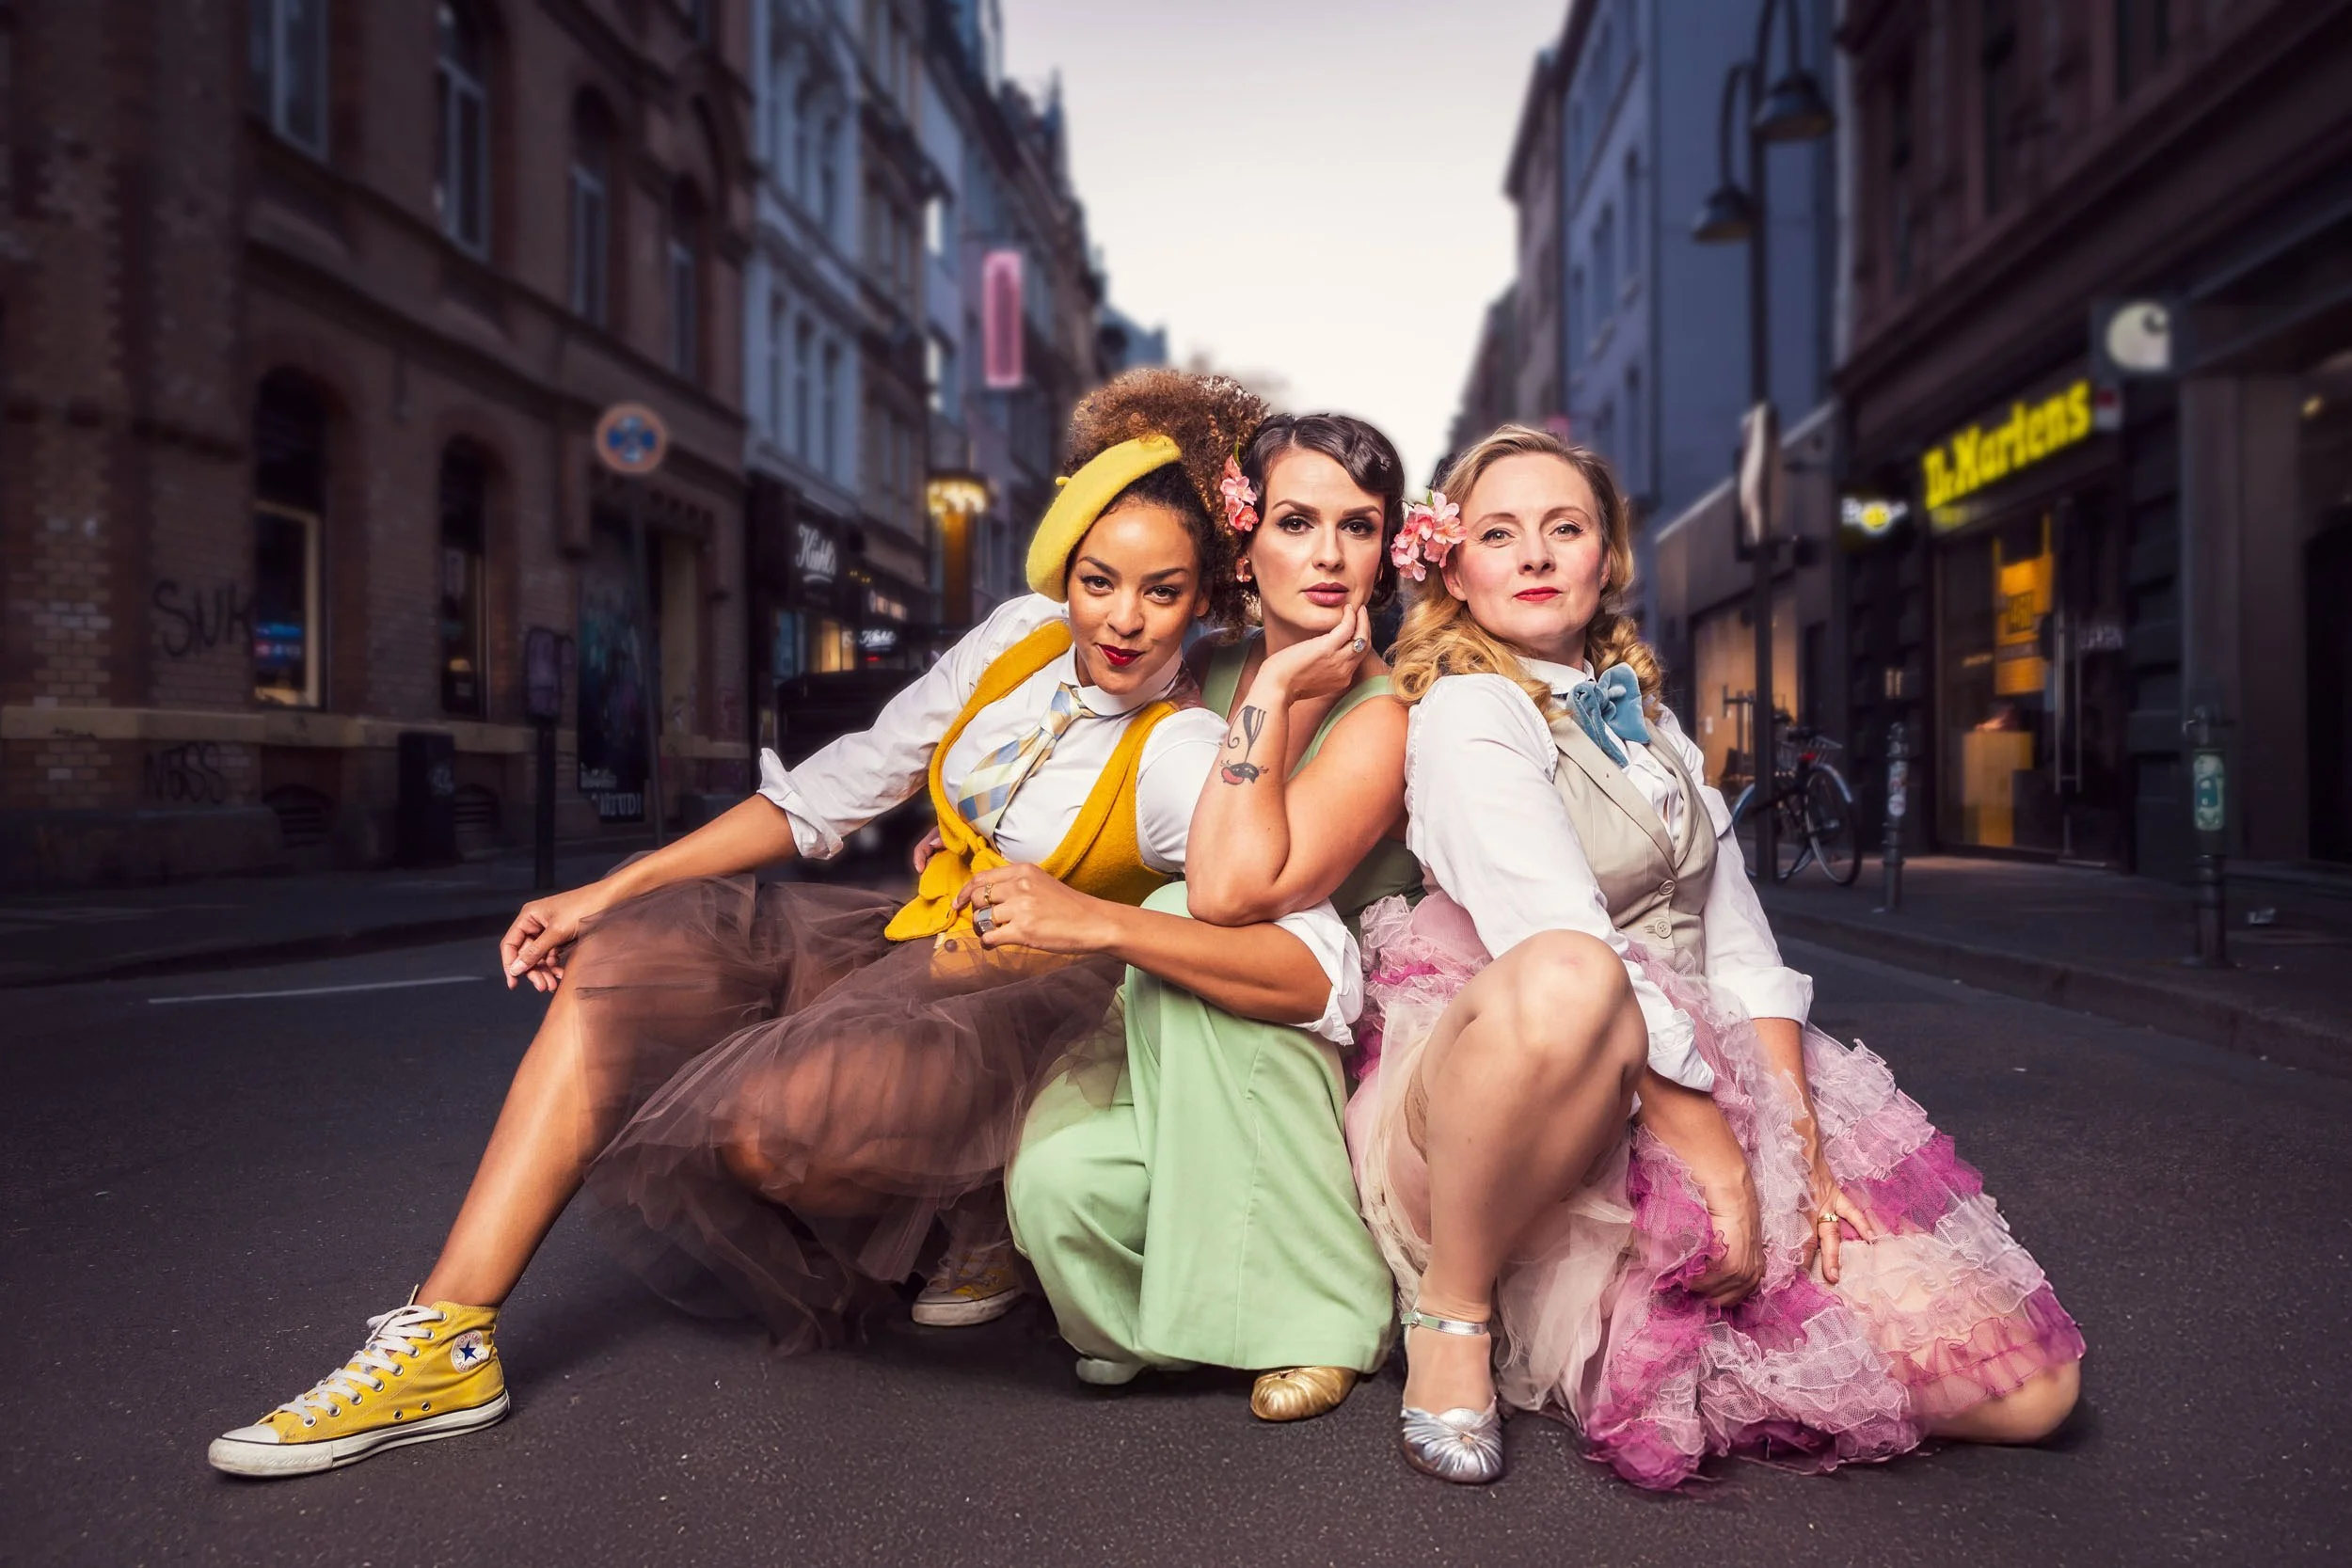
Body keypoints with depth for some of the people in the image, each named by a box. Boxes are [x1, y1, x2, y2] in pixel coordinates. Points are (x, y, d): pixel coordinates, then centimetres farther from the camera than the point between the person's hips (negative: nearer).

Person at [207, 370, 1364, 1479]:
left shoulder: (1182, 758, -19)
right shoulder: (1021, 635, -1)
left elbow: (1323, 975, -30)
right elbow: (834, 793, 5)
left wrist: (1098, 922, -40)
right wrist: (609, 891, 2)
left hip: (1017, 1011, -7)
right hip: (908, 949, 7)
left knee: (772, 1119, -32)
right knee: (612, 963, -5)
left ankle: (979, 1213, 0)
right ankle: (447, 1344, -7)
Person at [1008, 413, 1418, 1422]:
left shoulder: (1382, 721, -15)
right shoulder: (1209, 675, 3)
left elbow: (1229, 892, -31)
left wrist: (1276, 696, -23)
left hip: (1319, 1062, -3)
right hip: (1172, 1044, 3)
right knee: (1057, 1179, -28)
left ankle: (1314, 1310, -20)